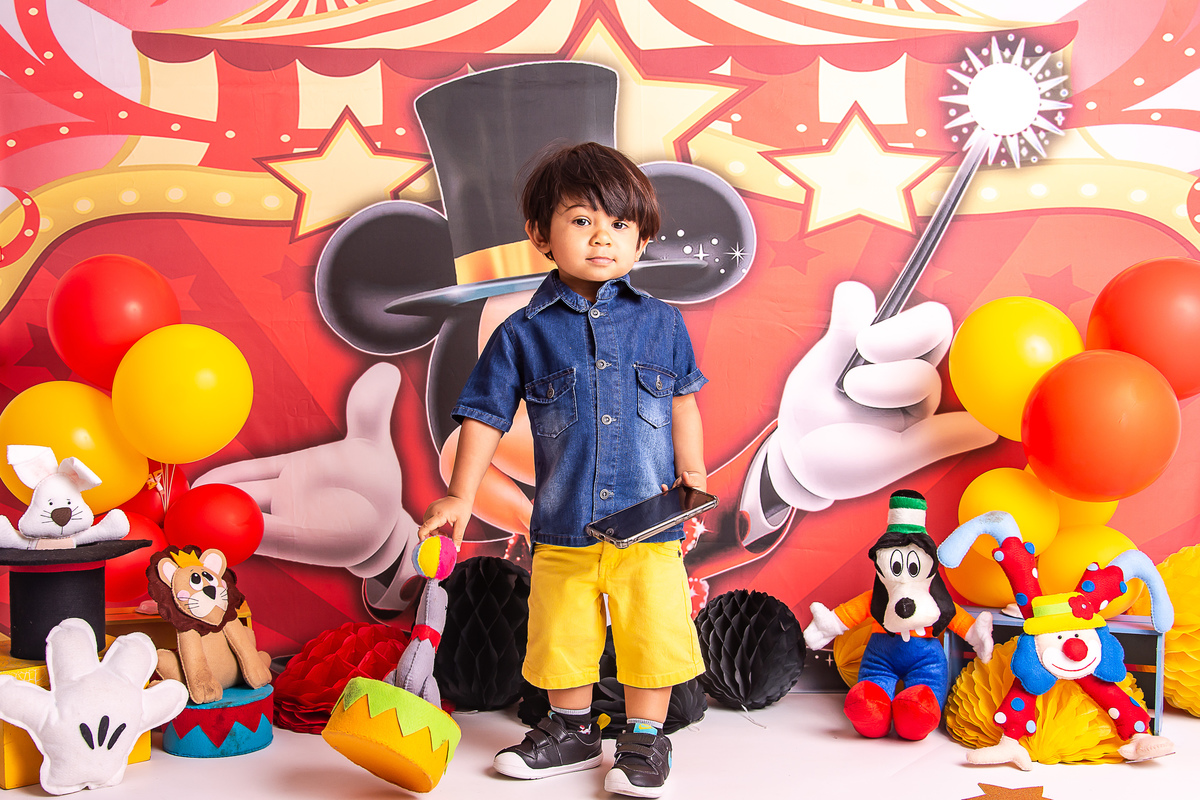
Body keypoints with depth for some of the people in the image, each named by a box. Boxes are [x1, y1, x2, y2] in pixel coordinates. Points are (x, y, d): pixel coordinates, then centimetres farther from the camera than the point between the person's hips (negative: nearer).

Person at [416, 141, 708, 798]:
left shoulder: (661, 323, 2)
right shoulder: (523, 333, -2)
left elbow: (682, 401, 13)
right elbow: (486, 416, 0)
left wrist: (691, 471, 2)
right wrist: (460, 495, -5)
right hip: (563, 527, 0)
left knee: (652, 635, 3)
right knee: (562, 637, 13)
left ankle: (645, 739, 24)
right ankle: (572, 731, 35)